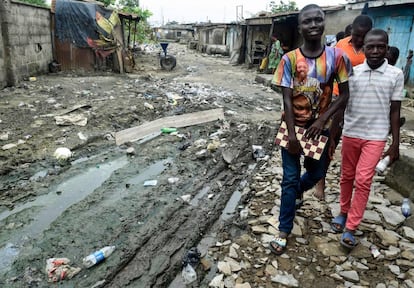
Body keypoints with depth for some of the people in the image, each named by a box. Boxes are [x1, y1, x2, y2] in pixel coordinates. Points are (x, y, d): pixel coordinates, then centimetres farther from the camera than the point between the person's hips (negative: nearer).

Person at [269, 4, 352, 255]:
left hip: (319, 126, 2)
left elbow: (344, 95, -3)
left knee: (316, 173, 16)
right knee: (290, 179, 2)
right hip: (293, 126, -2)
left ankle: (295, 192, 52)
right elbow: (287, 99, -12)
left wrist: (323, 119, -15)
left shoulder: (336, 56, -8)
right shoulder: (289, 59, -11)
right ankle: (284, 232, 14)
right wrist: (292, 135, -16)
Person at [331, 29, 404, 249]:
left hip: (376, 136, -2)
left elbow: (395, 111, 1)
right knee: (347, 177, 13)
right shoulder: (352, 72, -1)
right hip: (350, 133, 2)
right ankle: (344, 212, 33)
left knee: (363, 181, -7)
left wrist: (395, 144, 1)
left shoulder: (395, 75, -3)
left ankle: (351, 228, 2)